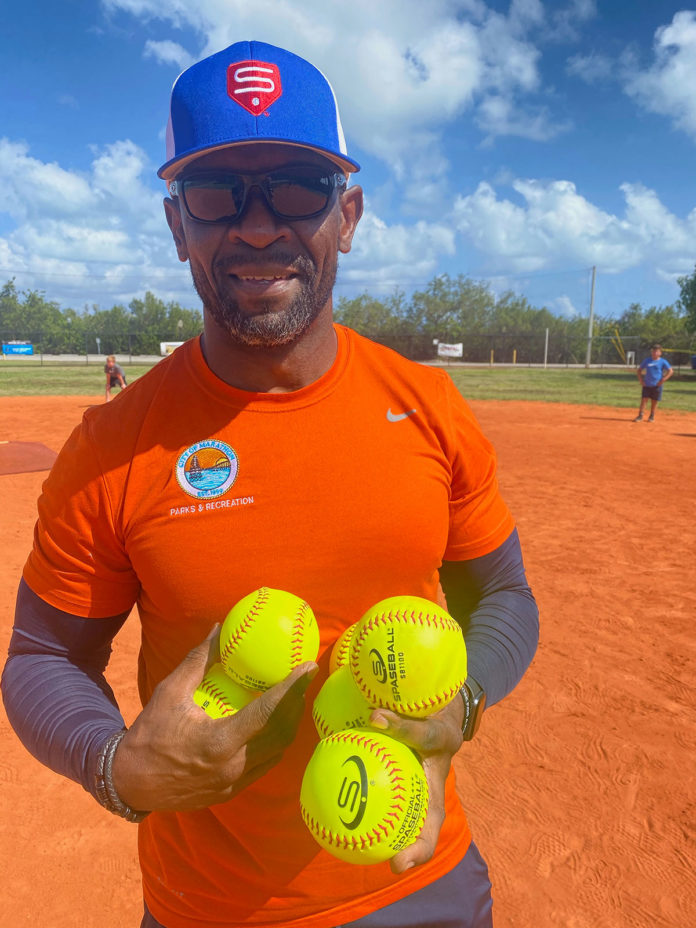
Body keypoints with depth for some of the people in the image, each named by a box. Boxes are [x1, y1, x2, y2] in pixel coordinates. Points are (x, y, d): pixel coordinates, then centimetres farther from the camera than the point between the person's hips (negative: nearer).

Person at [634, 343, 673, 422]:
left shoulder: (663, 362, -2)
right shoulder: (647, 361, 5)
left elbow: (671, 371, -4)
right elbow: (639, 370, 13)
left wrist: (662, 380, -11)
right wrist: (641, 380, 2)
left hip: (656, 386, -1)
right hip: (646, 385, 1)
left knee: (654, 402, 5)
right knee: (643, 400, -5)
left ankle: (652, 417, 17)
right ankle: (640, 416, -3)